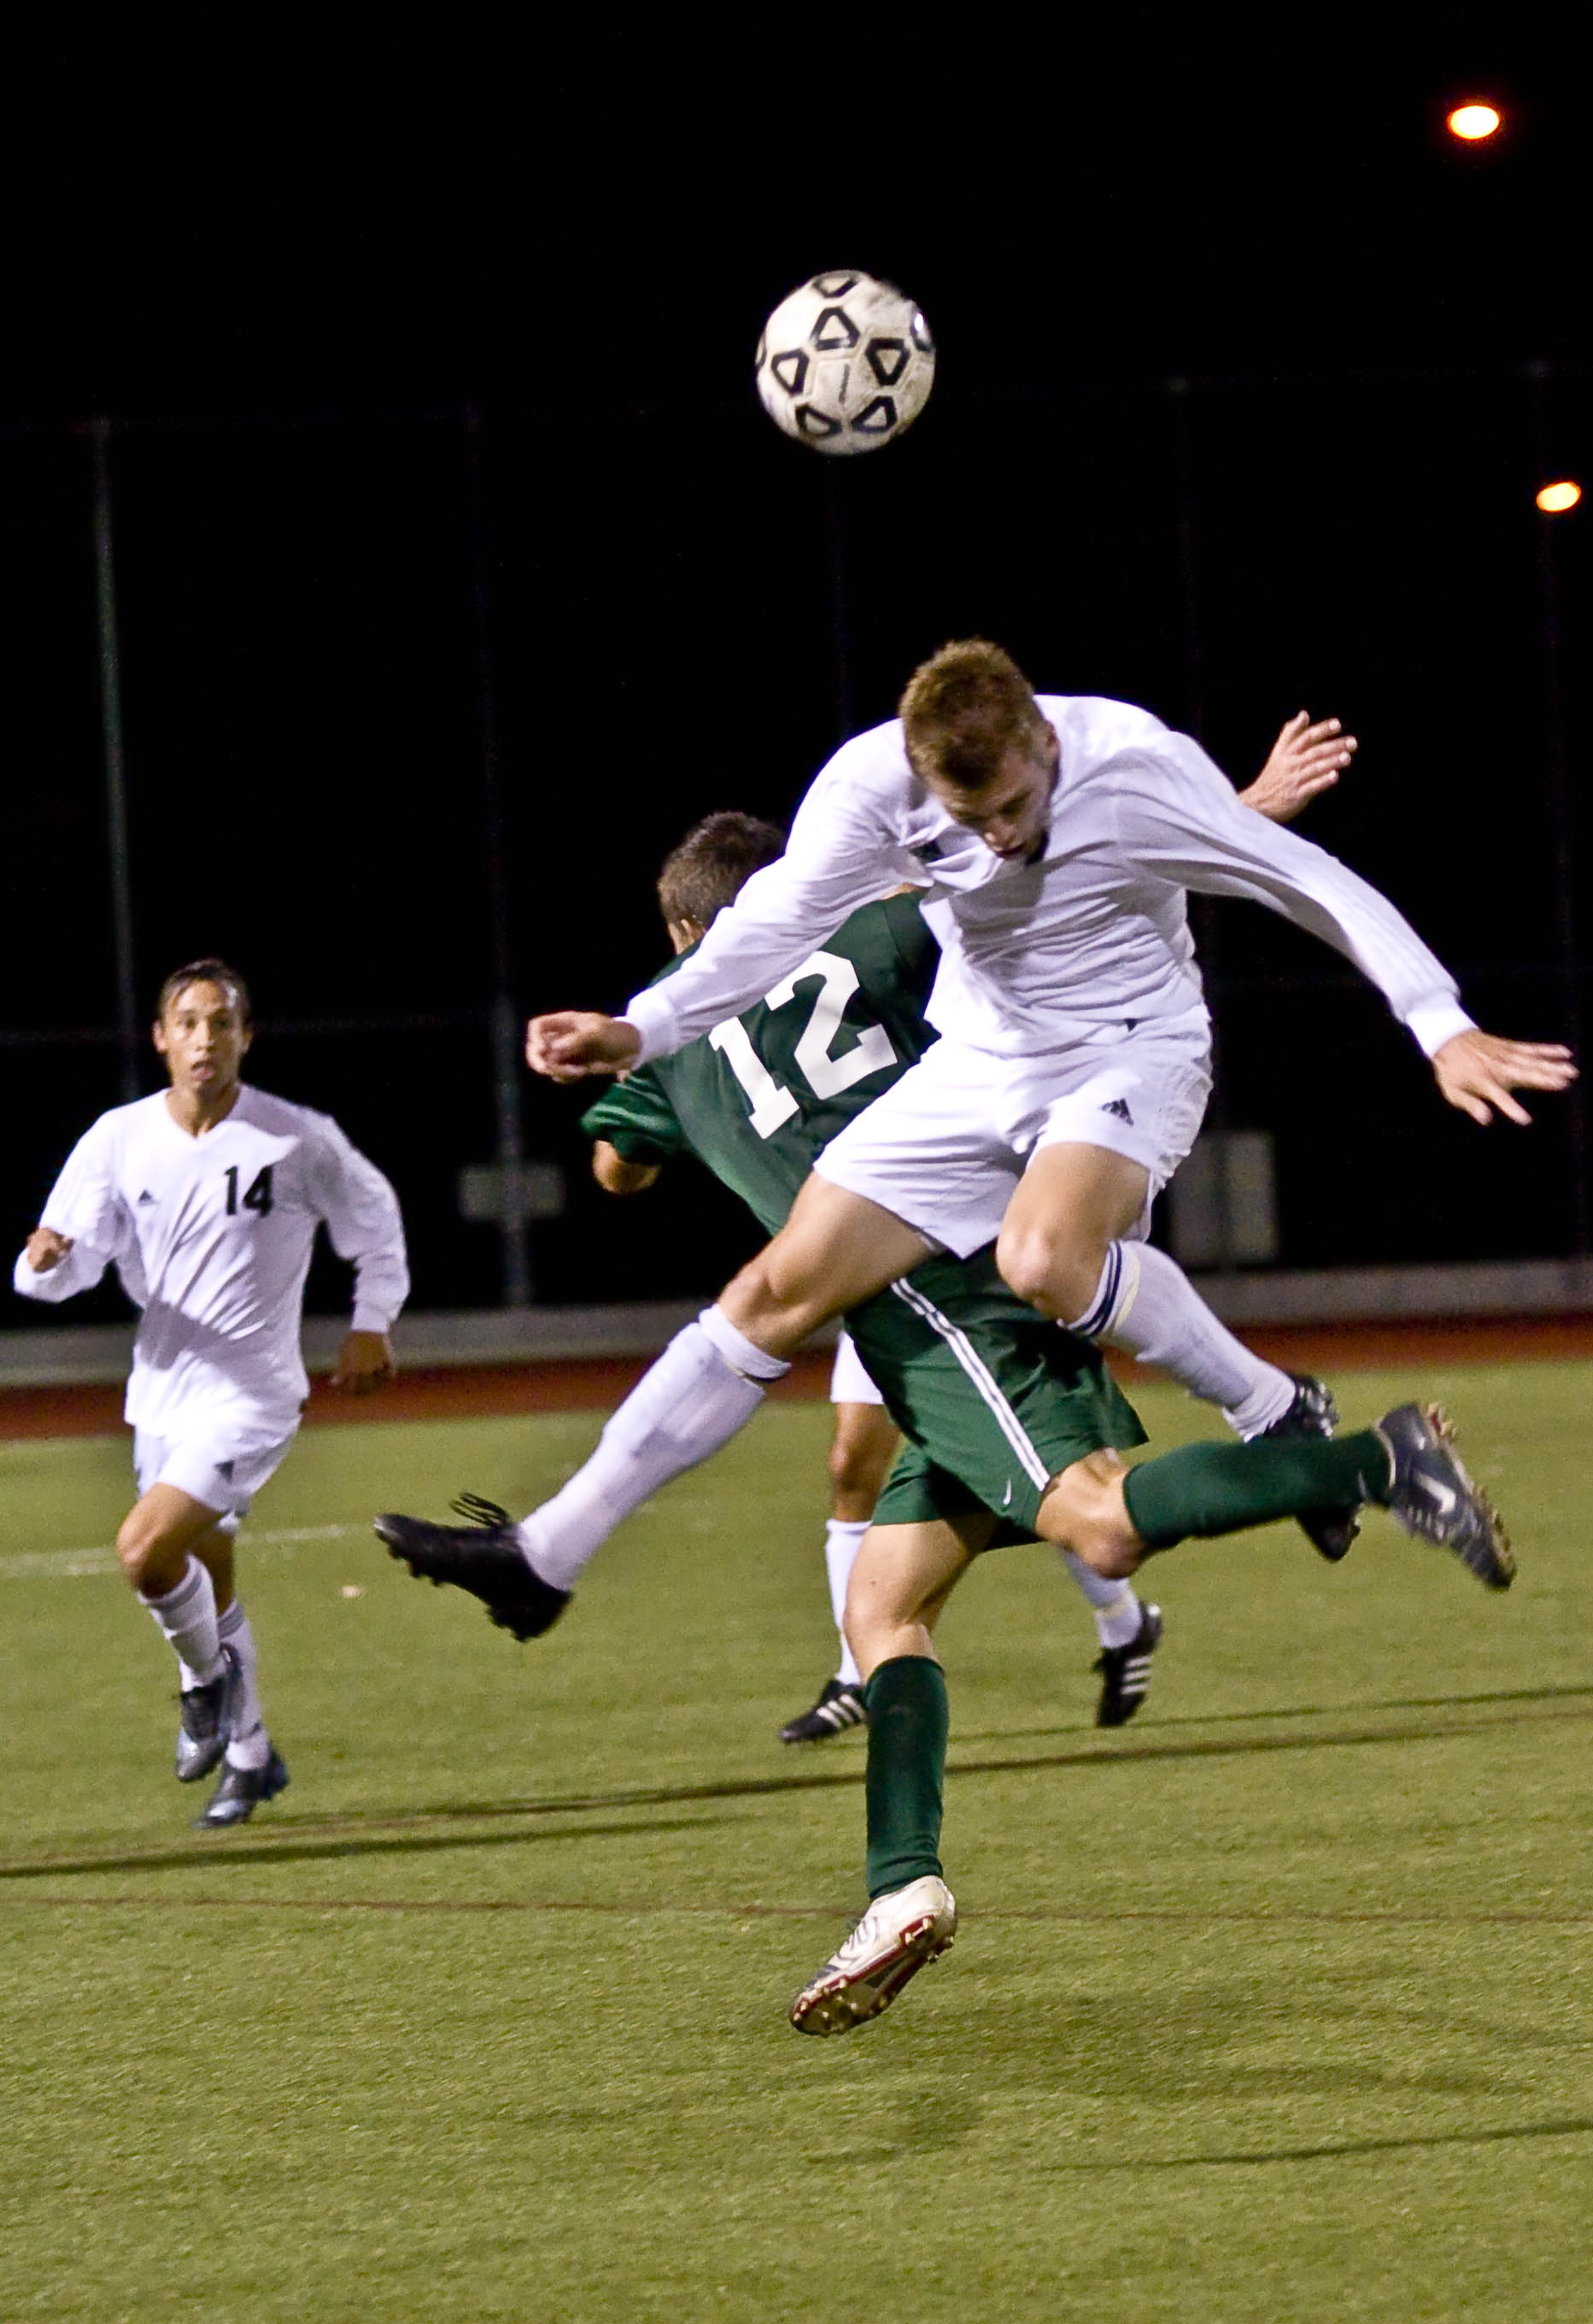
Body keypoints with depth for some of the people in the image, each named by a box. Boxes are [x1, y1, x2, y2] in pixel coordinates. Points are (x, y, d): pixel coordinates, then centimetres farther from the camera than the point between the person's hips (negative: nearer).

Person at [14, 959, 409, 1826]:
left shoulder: (299, 1141, -11)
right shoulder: (118, 1139, -4)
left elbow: (373, 1214, 8)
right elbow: (69, 1268, -4)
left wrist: (371, 1323, 4)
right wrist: (46, 1259, -27)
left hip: (250, 1395, -5)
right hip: (160, 1393, 5)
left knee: (146, 1549, -22)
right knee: (206, 1583, 16)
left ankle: (207, 1678, 6)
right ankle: (249, 1755, 34)